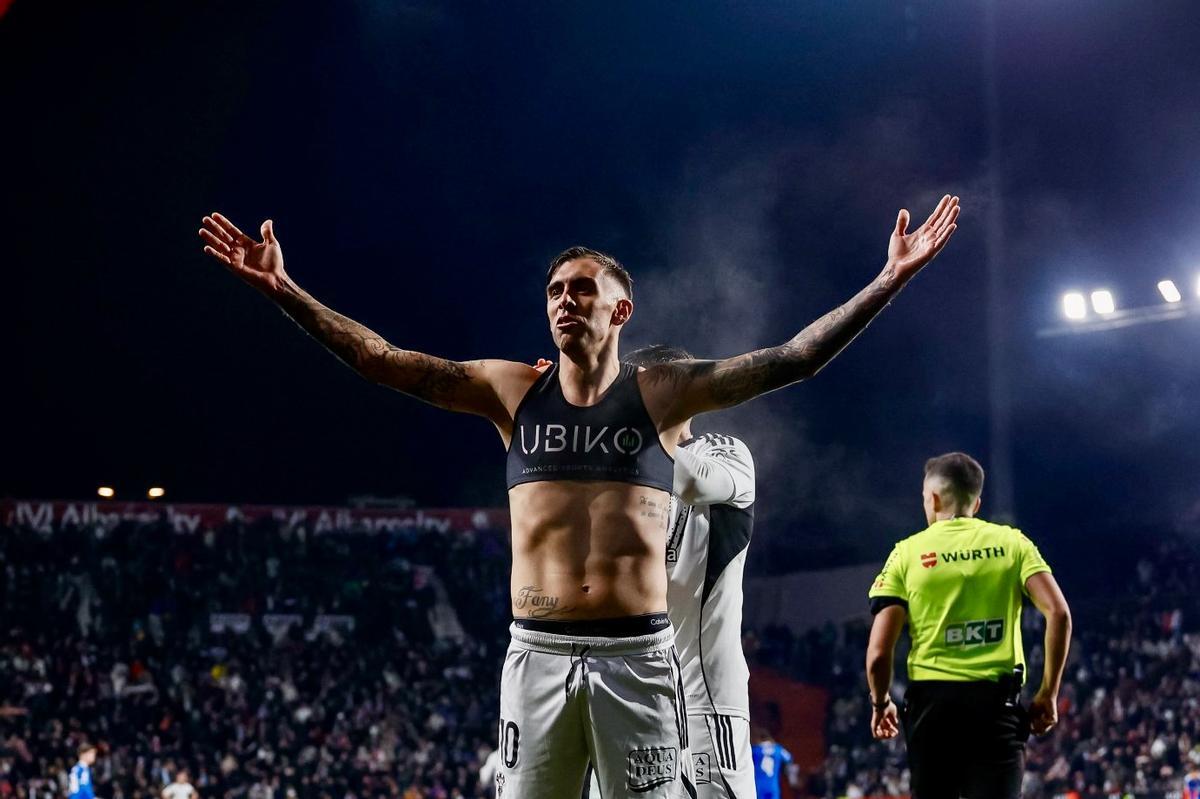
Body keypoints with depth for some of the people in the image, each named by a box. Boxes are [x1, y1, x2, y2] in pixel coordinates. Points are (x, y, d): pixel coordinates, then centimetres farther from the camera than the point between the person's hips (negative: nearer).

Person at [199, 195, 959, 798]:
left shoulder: (662, 394, 2)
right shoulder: (513, 390, 7)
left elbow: (791, 361, -4)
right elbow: (384, 360, 2)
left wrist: (891, 278, -11)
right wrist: (286, 290, -6)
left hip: (639, 654, -1)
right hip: (539, 653, 2)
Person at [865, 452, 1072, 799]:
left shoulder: (908, 552, 5)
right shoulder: (1012, 543, 7)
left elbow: (878, 653, -1)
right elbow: (1059, 613, -5)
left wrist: (881, 703, 17)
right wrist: (1048, 693, 2)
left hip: (931, 700, 0)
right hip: (997, 702, 0)